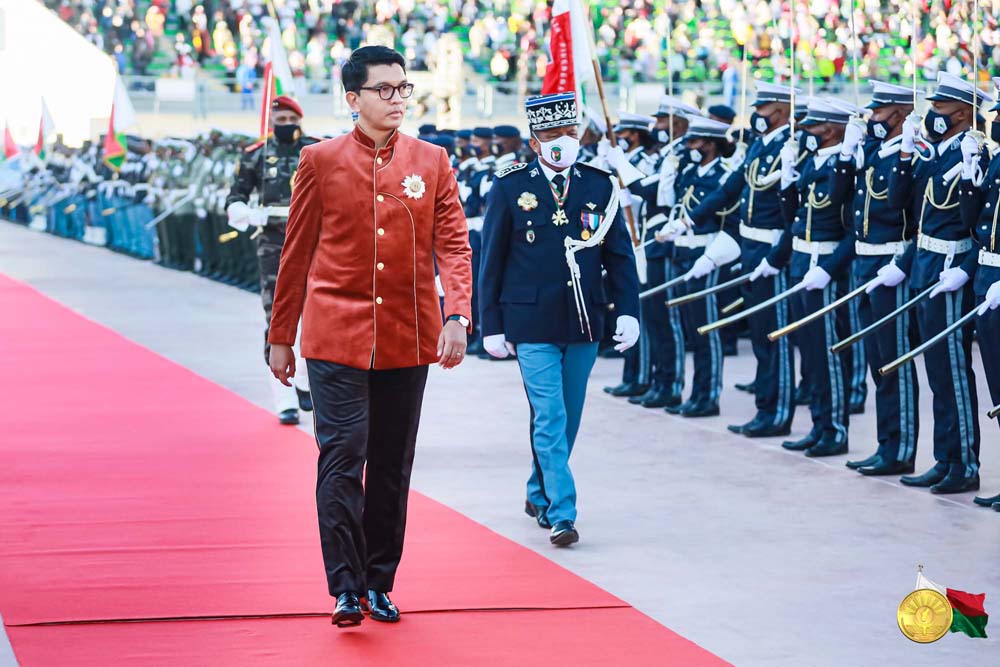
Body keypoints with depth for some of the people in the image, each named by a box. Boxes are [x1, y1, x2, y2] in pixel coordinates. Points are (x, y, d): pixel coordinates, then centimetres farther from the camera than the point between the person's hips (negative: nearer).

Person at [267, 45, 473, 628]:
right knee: (343, 455, -10)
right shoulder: (321, 161, 1)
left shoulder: (432, 163, 5)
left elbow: (454, 245, -1)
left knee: (393, 465, 9)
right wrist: (281, 337, 7)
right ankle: (346, 589, -7)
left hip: (407, 338, 2)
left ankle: (380, 584, 19)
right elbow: (297, 254, 6)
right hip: (337, 334, -2)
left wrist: (457, 317, -16)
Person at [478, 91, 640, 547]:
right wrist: (492, 326, -2)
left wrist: (628, 311, -3)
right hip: (532, 325, -3)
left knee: (568, 420, 13)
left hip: (583, 324, 3)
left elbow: (620, 256, 8)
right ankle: (561, 515, -9)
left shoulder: (600, 186, 5)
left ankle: (539, 495, 32)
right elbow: (491, 262, 1)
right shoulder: (510, 188, -2)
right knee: (550, 419, -9)